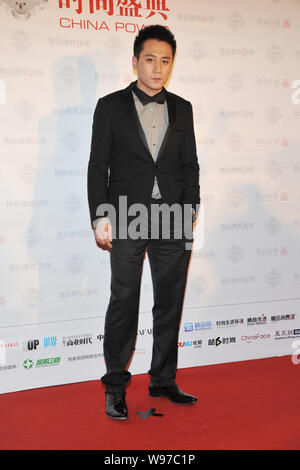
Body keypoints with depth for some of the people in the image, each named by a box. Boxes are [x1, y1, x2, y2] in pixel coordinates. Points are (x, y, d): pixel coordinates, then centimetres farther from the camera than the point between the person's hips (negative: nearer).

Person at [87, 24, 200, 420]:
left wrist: (191, 208, 2)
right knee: (124, 303, 0)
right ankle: (115, 387, 12)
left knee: (170, 302, 8)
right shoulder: (111, 106, 4)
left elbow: (190, 164, 14)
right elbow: (98, 165, 1)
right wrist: (100, 217, -7)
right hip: (127, 219, -3)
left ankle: (163, 380, 23)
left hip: (173, 220, 3)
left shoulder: (182, 108, 13)